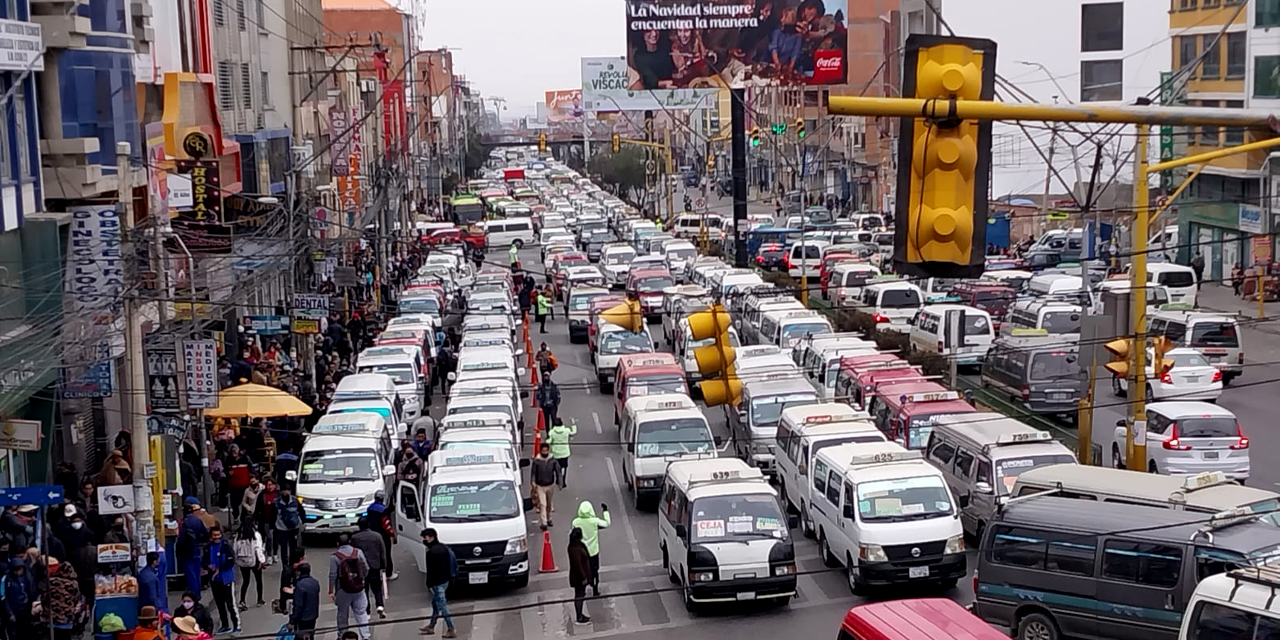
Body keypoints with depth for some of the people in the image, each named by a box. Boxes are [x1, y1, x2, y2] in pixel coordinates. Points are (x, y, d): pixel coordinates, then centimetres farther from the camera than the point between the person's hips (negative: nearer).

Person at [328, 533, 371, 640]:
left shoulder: (334, 557, -11)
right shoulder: (358, 552, -4)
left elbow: (333, 575, -10)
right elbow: (366, 569, 1)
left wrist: (331, 591, -3)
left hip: (343, 591, -2)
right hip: (359, 588, 2)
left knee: (342, 614, 14)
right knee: (361, 613, 7)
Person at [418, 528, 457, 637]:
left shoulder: (431, 552, -21)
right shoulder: (444, 547, 8)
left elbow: (431, 570, -20)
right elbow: (451, 564, 17)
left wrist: (429, 584, -14)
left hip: (438, 583, -10)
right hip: (445, 580, 10)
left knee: (442, 606, -2)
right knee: (435, 603, 22)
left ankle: (451, 630, 1)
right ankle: (431, 626, 35)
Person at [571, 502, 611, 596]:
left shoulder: (576, 522, -17)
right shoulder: (595, 521, -20)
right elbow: (607, 523, -2)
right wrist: (605, 511, 8)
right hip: (593, 551, -1)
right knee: (595, 571, 17)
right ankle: (595, 590, 25)